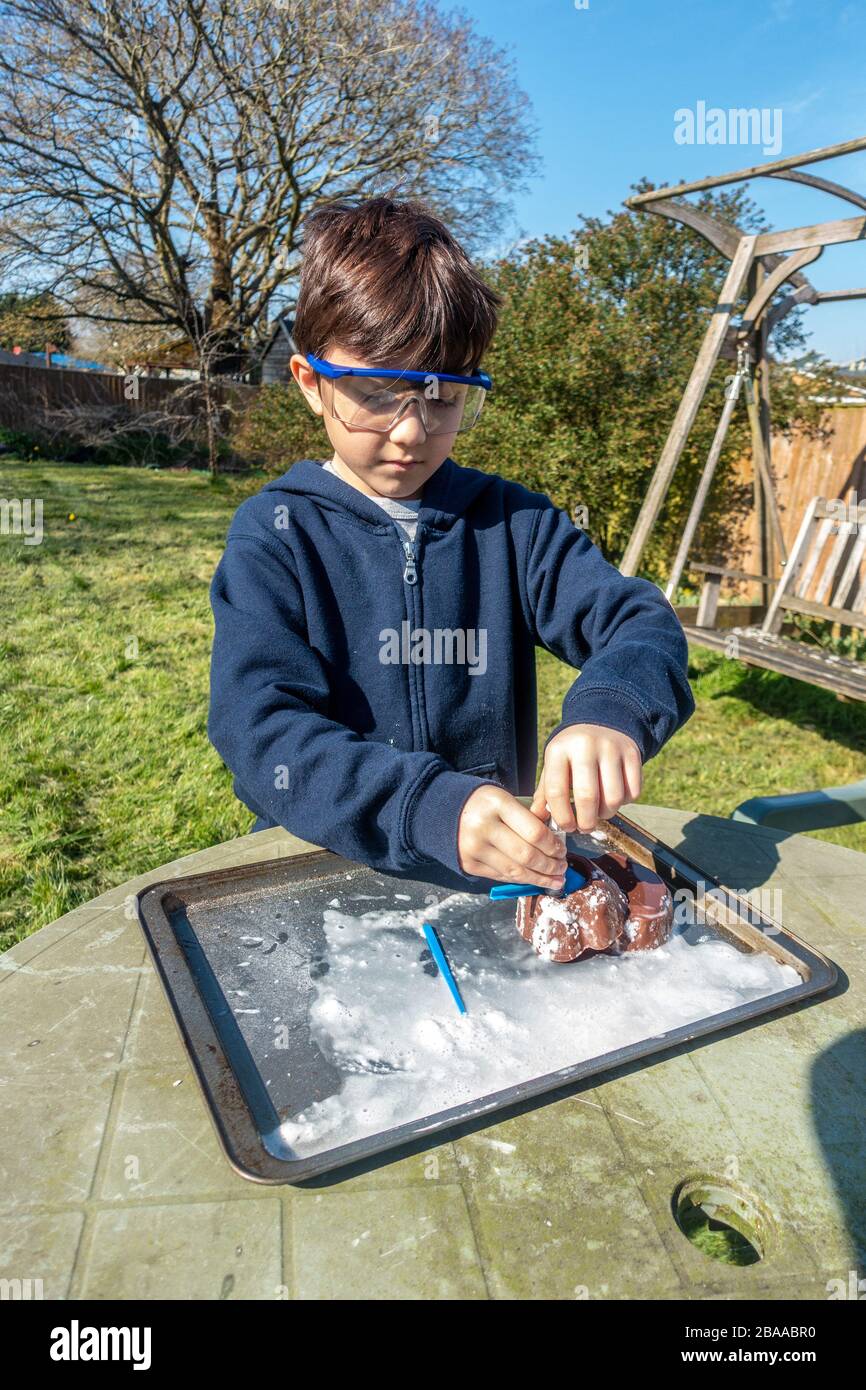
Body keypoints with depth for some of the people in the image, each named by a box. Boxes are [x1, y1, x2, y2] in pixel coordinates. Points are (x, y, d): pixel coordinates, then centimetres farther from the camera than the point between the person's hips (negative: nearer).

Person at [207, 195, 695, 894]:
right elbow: (260, 732, -15)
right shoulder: (274, 534, -3)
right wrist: (433, 809, -31)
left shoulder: (513, 520, 7)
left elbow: (641, 620, -2)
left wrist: (612, 712, -25)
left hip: (501, 869, 2)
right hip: (322, 871, -1)